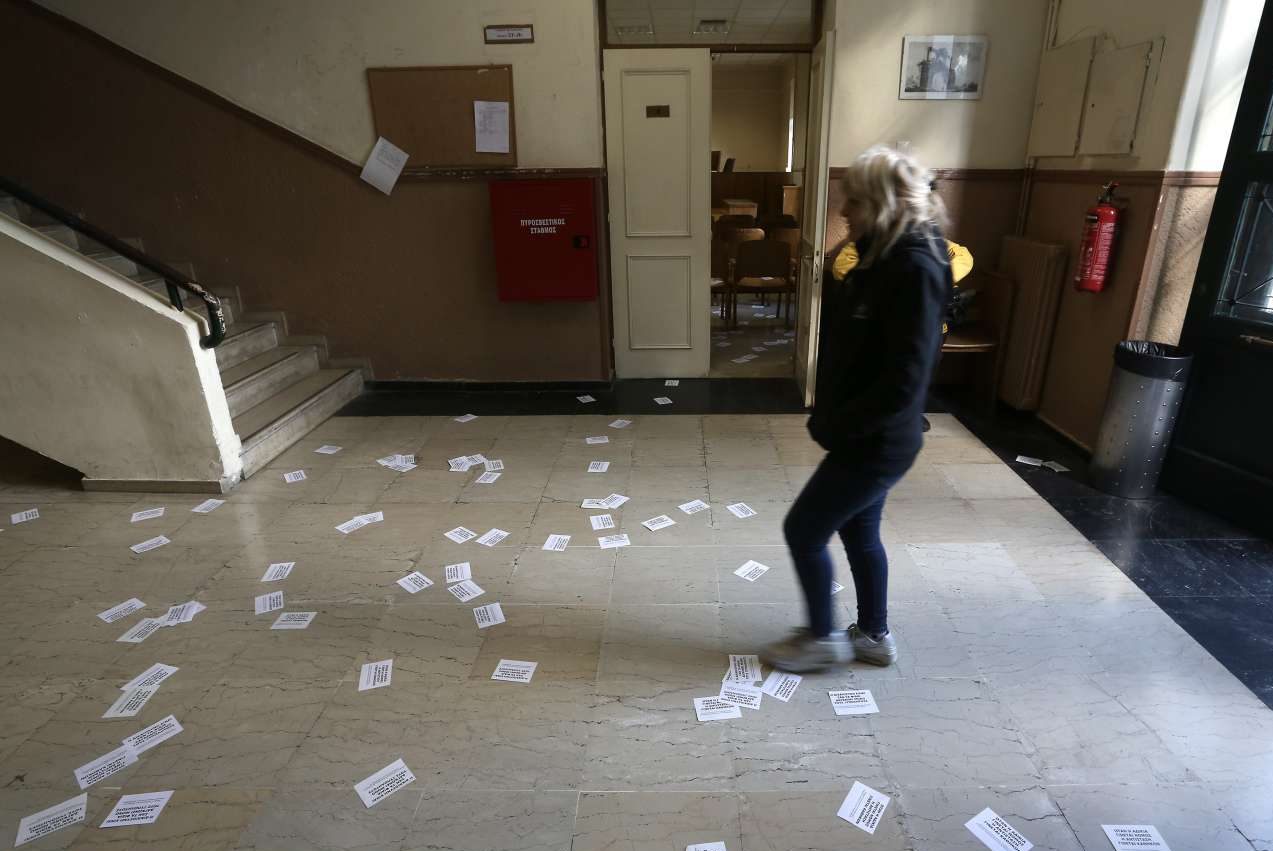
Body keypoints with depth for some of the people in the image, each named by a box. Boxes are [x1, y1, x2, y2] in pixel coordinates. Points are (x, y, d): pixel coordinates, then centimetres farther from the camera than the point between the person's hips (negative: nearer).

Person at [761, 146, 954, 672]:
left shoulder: (915, 269, -23)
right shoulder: (883, 257, 6)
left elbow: (904, 381, -27)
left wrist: (835, 423, -17)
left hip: (876, 442, -9)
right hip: (868, 436, 9)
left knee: (802, 531, 3)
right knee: (859, 533, 21)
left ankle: (824, 638, 25)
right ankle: (874, 636, 40)